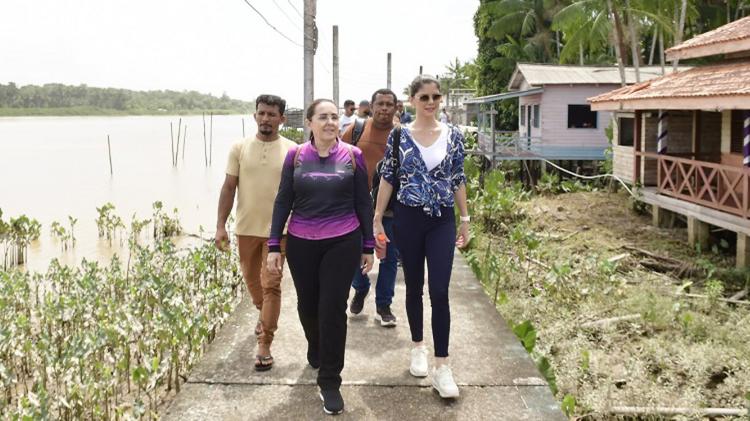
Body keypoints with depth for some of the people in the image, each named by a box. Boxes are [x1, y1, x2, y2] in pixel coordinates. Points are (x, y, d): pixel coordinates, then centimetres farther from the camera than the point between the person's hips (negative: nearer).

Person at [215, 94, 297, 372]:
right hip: (246, 228, 3)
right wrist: (221, 225, -5)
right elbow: (229, 188, 0)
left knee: (271, 285, -5)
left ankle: (264, 346, 0)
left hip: (278, 229, -2)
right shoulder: (240, 148, -1)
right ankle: (265, 314, 48)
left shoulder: (292, 151, -5)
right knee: (252, 280, 19)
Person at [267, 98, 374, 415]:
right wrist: (274, 245, 0)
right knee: (308, 304, 14)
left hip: (342, 243, -1)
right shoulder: (295, 156, 1)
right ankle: (315, 349, 45)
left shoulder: (352, 156, -1)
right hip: (301, 244, 2)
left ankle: (330, 381, 9)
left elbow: (363, 203, 3)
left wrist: (368, 246, 3)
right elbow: (283, 201, 3)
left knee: (333, 308, -3)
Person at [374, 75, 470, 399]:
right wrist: (377, 219, 0)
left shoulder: (453, 135, 2)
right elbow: (388, 178, 1)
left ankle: (441, 366, -1)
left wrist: (465, 220, 5)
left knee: (439, 292, -6)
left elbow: (458, 180, 6)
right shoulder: (398, 136, -1)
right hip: (408, 219, 0)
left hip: (442, 221, 0)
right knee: (414, 287, 11)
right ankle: (418, 347, 31)